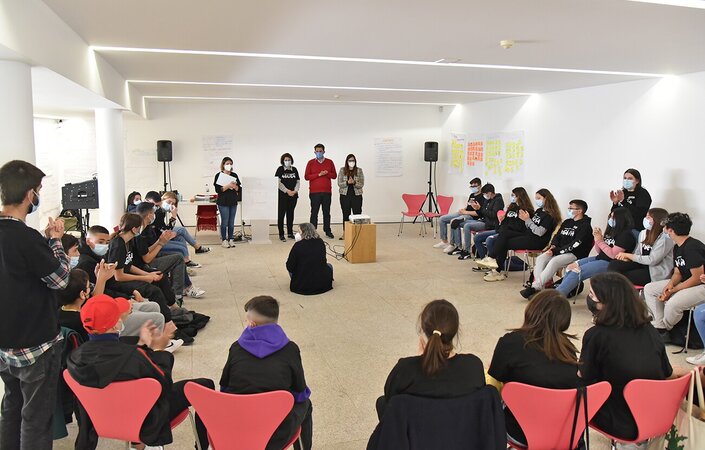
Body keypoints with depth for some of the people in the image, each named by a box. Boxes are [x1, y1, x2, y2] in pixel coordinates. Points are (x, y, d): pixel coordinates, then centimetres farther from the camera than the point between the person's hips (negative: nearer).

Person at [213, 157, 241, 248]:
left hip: (233, 202, 4)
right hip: (223, 202, -4)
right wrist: (227, 186, -19)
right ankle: (224, 240, 7)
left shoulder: (234, 175, 9)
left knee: (231, 222, 7)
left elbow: (239, 188, 6)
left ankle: (231, 239, 14)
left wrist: (234, 186, -14)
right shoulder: (218, 175, -2)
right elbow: (218, 190, -10)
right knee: (224, 222, -2)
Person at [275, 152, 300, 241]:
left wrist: (295, 191, -8)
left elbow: (298, 181, 8)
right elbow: (278, 182, -7)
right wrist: (287, 191, -13)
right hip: (282, 195, -3)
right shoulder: (280, 169, 0)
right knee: (281, 214, -4)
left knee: (290, 214, 10)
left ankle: (290, 233, 19)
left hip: (293, 195, 4)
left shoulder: (294, 169, 10)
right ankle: (281, 235, 0)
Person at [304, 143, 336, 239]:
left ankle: (327, 231, 11)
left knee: (327, 212, 5)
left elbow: (334, 175, 10)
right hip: (314, 192, -2)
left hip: (327, 192, 2)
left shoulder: (329, 162, 9)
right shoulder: (310, 163, 4)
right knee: (314, 212, -1)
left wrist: (327, 173, -10)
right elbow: (306, 176, -2)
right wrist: (318, 174, -12)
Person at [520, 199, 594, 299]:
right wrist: (553, 246, -2)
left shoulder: (585, 226, -6)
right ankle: (540, 287, -32)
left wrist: (555, 251, -18)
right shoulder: (567, 222, 18)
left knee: (554, 261, -33)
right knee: (540, 258, -19)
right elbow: (557, 236, 21)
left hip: (575, 254, -7)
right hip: (559, 251, 7)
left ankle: (534, 287, -36)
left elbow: (574, 245, -16)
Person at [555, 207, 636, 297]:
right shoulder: (612, 231, 16)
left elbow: (613, 254, -19)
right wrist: (597, 238, 0)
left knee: (576, 272, -21)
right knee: (571, 267, -3)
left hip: (610, 264, -9)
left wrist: (600, 241, -13)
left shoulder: (626, 235, -11)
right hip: (599, 259, 9)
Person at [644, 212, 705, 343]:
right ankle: (659, 328, -1)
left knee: (673, 303, -35)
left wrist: (672, 291, -21)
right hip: (686, 283, 11)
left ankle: (665, 329, -1)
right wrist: (671, 284, -12)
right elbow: (678, 272, 12)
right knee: (649, 289, 5)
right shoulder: (677, 248, 9)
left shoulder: (692, 247, -22)